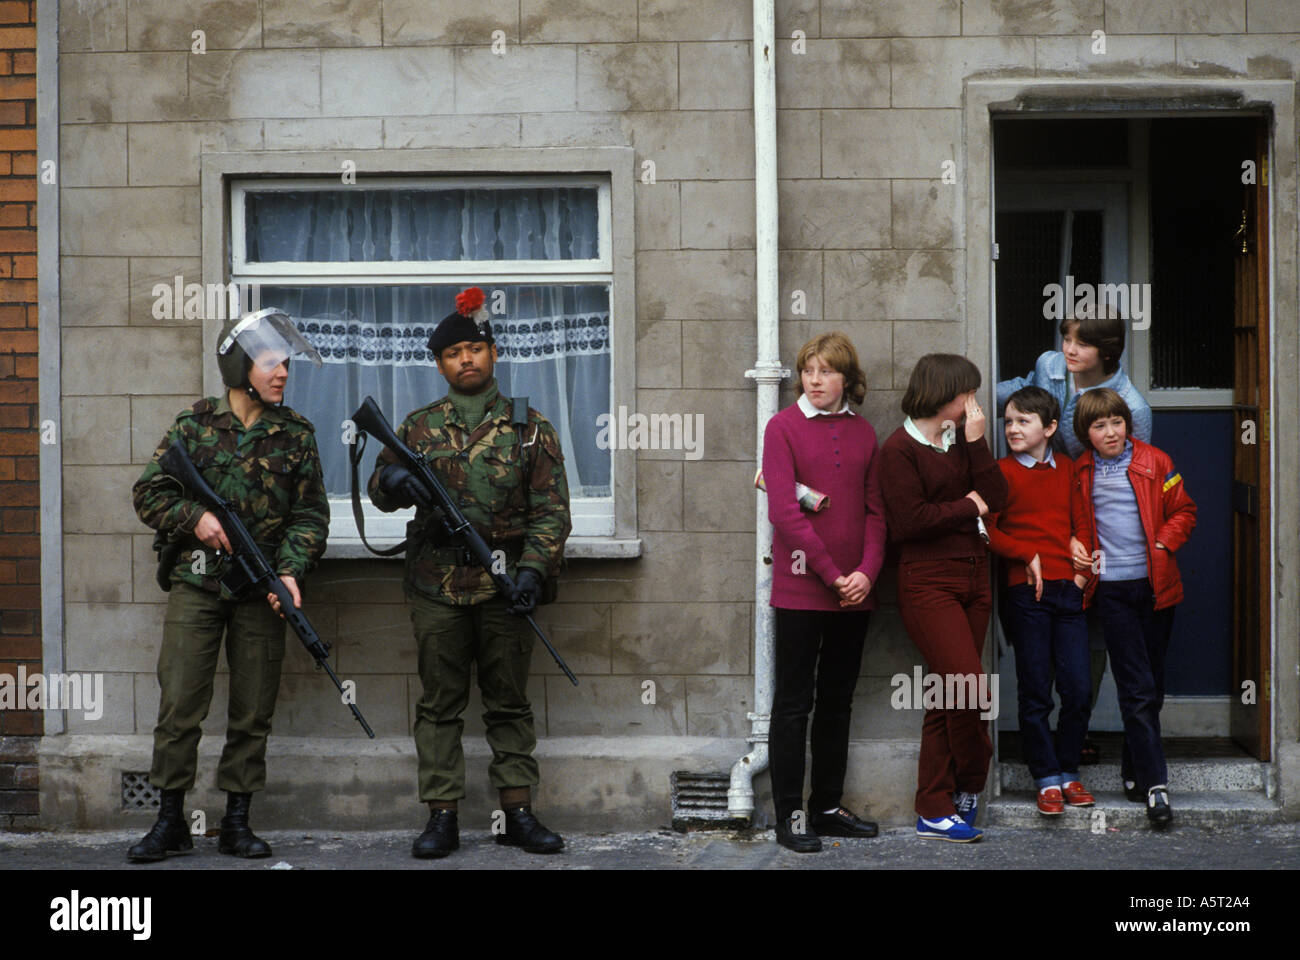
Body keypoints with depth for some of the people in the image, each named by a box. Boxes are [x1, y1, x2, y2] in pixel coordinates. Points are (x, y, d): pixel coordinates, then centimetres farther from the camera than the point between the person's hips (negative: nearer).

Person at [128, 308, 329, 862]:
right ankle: (171, 821, 5)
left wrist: (291, 571, -11)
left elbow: (310, 515, 4)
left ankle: (237, 822, 13)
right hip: (196, 582, -1)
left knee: (253, 710, 4)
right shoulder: (195, 423, 3)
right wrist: (193, 518, -12)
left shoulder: (295, 434, 6)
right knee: (179, 702, -5)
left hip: (262, 588, 1)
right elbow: (148, 493, 6)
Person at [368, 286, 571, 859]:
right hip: (436, 586, 1)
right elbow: (380, 487, 8)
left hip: (504, 585, -1)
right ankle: (441, 817, 7)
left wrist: (533, 569, -12)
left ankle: (518, 812, 11)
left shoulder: (530, 426, 6)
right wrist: (396, 481, -17)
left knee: (509, 702, 5)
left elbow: (551, 510, 2)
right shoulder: (419, 427, 10)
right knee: (440, 703, 3)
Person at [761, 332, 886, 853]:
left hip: (854, 592, 5)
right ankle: (790, 816, 4)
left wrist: (867, 572, -8)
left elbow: (875, 512, 8)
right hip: (801, 589, -5)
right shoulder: (784, 426, -4)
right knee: (794, 704, 0)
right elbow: (785, 512, -12)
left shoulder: (863, 433, 9)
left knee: (837, 702, 12)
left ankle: (828, 807, 21)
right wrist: (832, 575, -14)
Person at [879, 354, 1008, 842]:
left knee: (949, 696, 6)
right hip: (927, 583, -7)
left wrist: (976, 441, -3)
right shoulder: (900, 448, -6)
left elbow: (996, 498, 3)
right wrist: (967, 508, -4)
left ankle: (934, 811, 11)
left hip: (972, 577, 7)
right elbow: (908, 521, -15)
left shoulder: (960, 442, 14)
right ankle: (968, 784, 6)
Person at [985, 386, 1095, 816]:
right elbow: (987, 530, -3)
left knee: (1078, 689, 0)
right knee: (1035, 693, 0)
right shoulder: (1002, 471, 2)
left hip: (1067, 588, 3)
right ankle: (1047, 779, 10)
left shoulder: (1066, 469, 13)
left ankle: (1069, 772, 16)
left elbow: (1081, 522, 15)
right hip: (1025, 591, -3)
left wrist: (1082, 567, 1)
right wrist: (1027, 555, -13)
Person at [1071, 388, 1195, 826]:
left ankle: (1134, 771, 25)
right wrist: (1073, 549, 2)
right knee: (1136, 688, -7)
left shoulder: (1155, 463, 2)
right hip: (1112, 588, -1)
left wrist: (1163, 544, -7)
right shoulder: (1079, 473, 5)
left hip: (1155, 584, 1)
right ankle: (1154, 783, -10)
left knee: (1151, 686, 9)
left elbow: (1184, 511, 7)